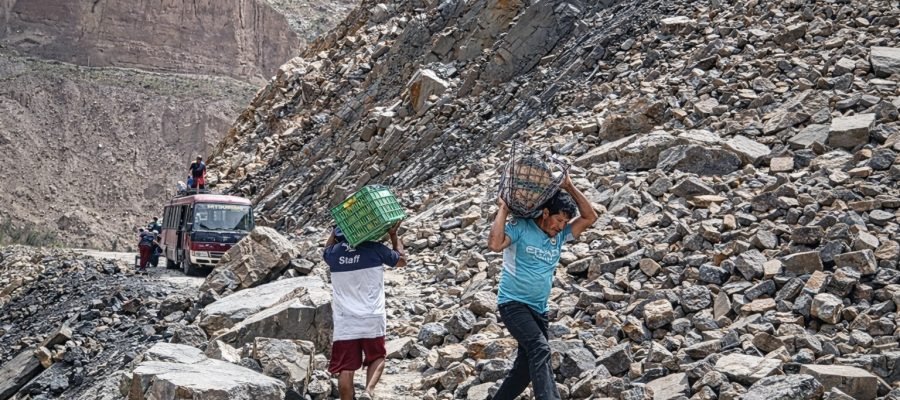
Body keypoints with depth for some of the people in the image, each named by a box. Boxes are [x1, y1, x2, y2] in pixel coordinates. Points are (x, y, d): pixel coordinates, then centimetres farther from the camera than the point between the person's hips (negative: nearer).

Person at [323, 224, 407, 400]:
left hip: (344, 321, 1)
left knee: (346, 368, 2)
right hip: (372, 319, -1)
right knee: (377, 358, 18)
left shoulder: (334, 254, 2)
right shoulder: (375, 249, -4)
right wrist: (394, 235, 24)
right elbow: (402, 260, 14)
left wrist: (337, 228, 25)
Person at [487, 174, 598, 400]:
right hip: (513, 303, -7)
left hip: (538, 309, 7)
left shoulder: (560, 236, 8)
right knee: (540, 349, -28)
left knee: (526, 367, 10)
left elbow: (589, 217, 2)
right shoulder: (520, 228, -10)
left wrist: (569, 188, -3)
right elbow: (495, 244, -26)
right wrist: (503, 210, -19)